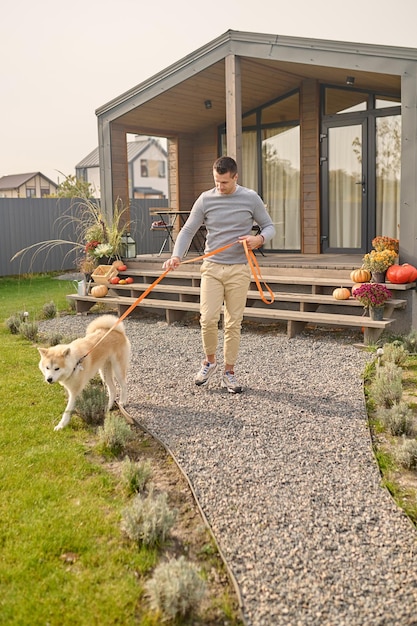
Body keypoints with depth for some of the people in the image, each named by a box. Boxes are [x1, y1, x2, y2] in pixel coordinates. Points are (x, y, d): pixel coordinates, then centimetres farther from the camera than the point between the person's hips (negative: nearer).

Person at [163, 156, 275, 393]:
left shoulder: (251, 198, 0)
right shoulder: (205, 199, 1)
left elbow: (269, 226, 7)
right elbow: (188, 230, 2)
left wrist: (259, 238, -16)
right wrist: (177, 256, -15)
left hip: (239, 269, 0)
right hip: (212, 267, 1)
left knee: (234, 323, 4)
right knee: (208, 319, -8)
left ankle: (229, 371, 17)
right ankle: (210, 361, 18)